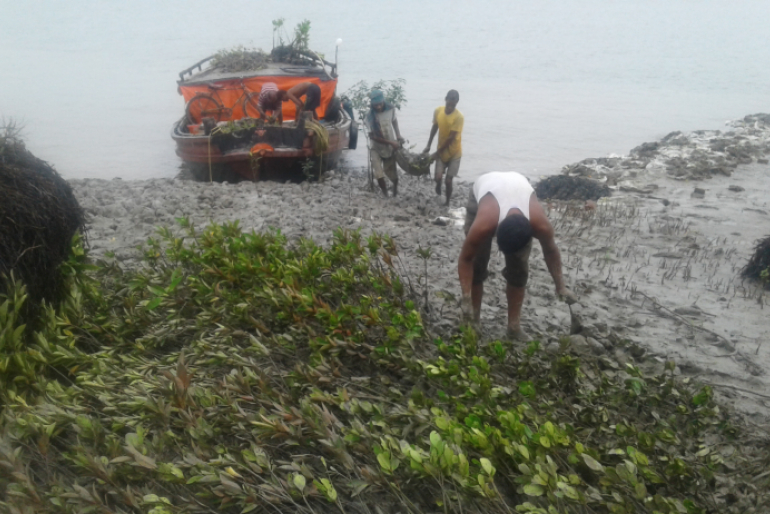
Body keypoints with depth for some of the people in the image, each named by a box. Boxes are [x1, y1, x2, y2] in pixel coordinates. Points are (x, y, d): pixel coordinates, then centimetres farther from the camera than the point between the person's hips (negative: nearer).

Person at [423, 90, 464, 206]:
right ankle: (438, 187, 25)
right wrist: (428, 146, 7)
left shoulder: (459, 117, -22)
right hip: (441, 151, 3)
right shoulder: (438, 111, -8)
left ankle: (447, 204, 19)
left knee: (448, 181, -2)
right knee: (438, 177, -11)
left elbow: (451, 138, -22)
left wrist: (436, 153, -21)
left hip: (454, 152, -3)